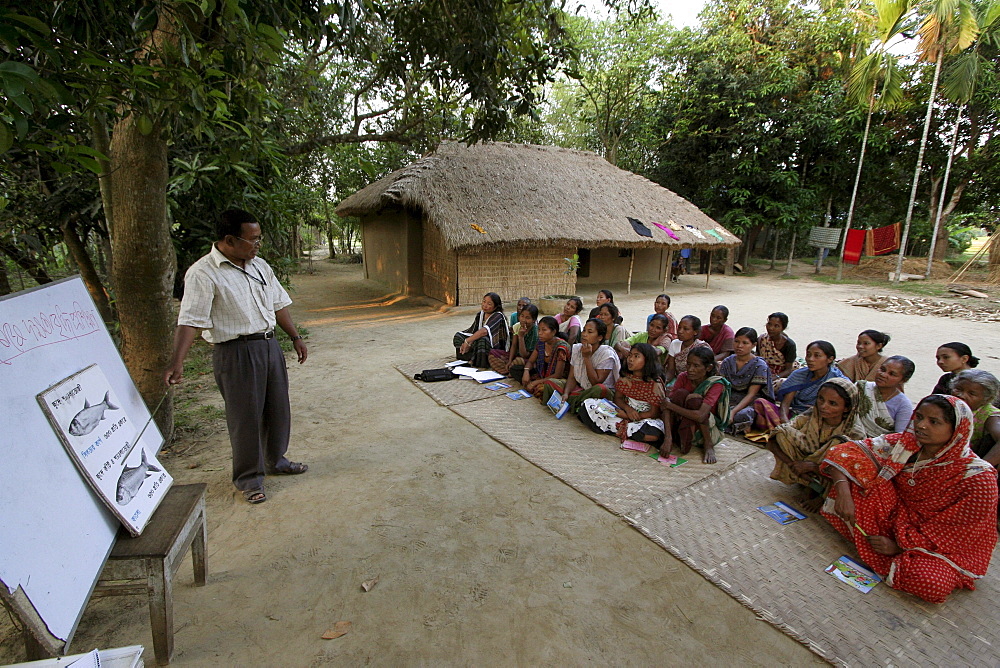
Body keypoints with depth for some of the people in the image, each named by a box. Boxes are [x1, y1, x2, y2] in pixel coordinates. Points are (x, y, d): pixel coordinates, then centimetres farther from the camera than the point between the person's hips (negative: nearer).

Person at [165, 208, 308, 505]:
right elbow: (190, 320, -19)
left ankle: (276, 459, 38)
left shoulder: (259, 266, 10)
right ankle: (249, 477, 21)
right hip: (235, 352, -7)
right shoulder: (203, 274, -13)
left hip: (269, 345, 7)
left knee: (277, 408, 17)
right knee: (245, 416, 3)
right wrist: (177, 362, -27)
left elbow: (278, 304, 17)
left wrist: (295, 337, 17)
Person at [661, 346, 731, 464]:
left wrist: (670, 405, -25)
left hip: (709, 429, -2)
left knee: (694, 399, -29)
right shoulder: (683, 377, -10)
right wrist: (668, 438, -32)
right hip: (684, 424, 3)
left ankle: (708, 445, -12)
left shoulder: (716, 384, -20)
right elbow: (667, 406, -20)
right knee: (681, 393, -23)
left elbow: (700, 416, -33)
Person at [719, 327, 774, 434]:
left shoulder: (760, 366, -6)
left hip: (750, 404, -3)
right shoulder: (727, 362, 6)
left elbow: (751, 395, -12)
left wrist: (733, 411, -26)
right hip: (729, 400, 3)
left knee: (742, 415, -38)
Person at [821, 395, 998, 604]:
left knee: (930, 583, -35)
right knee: (856, 462, -19)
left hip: (939, 545, -3)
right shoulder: (906, 444, -10)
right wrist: (843, 491, -29)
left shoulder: (977, 477, -19)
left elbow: (957, 533, -15)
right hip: (894, 518, 3)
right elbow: (847, 450, -14)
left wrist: (899, 546, -17)